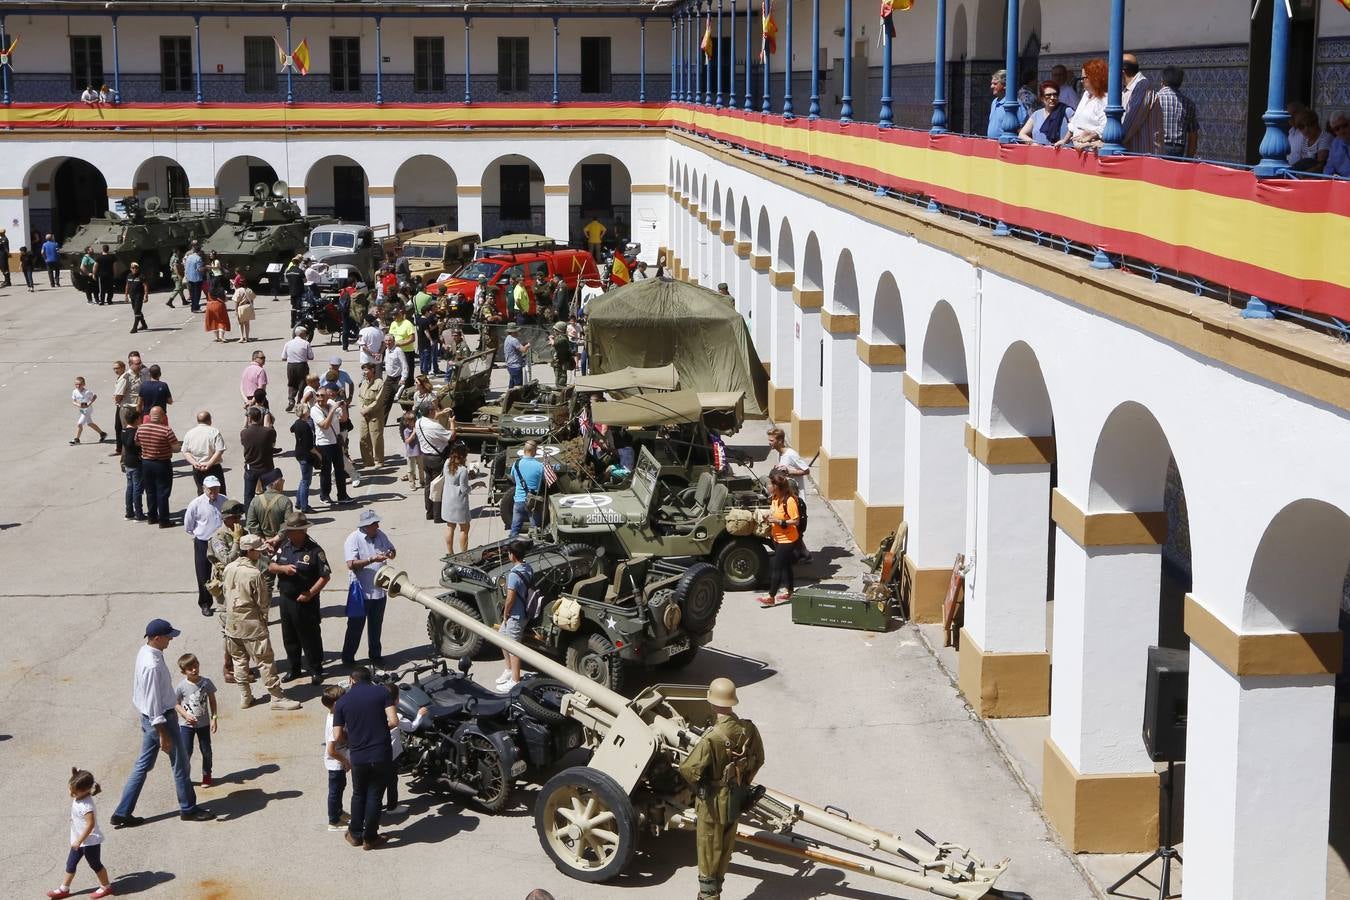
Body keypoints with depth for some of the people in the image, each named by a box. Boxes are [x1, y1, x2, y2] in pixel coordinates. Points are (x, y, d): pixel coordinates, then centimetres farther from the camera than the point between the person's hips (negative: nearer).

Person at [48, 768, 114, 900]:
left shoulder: (86, 806, -33)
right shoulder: (77, 798, -5)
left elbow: (90, 825, -32)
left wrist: (79, 841, -27)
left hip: (90, 841, -9)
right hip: (78, 840, 9)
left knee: (95, 864, 10)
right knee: (70, 864, 17)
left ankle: (106, 887, 28)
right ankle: (64, 888, 31)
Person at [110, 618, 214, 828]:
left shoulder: (144, 651, 2)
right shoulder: (153, 665, -29)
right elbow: (154, 702, -26)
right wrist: (163, 735, -20)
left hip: (147, 718, 9)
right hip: (161, 718, -9)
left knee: (143, 765, 15)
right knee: (180, 764, 9)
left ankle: (123, 813, 19)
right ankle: (188, 809, 24)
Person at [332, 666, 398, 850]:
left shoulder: (342, 702, 1)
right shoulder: (382, 692, -3)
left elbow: (337, 736, -2)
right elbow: (393, 721, -12)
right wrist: (381, 730, 9)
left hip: (358, 757, 1)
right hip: (381, 755, -1)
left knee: (358, 795, 22)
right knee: (375, 796, 11)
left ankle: (355, 835, 30)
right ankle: (370, 838, 20)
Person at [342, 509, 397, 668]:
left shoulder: (381, 535, 4)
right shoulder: (353, 539, -15)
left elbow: (393, 550, 18)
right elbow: (351, 564, -24)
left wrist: (391, 554, -7)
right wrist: (373, 559, -30)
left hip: (379, 590, 6)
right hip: (360, 591, -6)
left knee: (376, 626, 17)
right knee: (355, 626, 4)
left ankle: (375, 655, 29)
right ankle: (348, 658, 16)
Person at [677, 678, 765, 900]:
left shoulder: (712, 738, -31)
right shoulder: (748, 729, -13)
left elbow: (689, 769, -26)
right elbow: (758, 759, 3)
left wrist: (698, 785, -3)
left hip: (712, 801, -6)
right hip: (736, 798, 6)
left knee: (709, 849, 13)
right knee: (726, 846, 22)